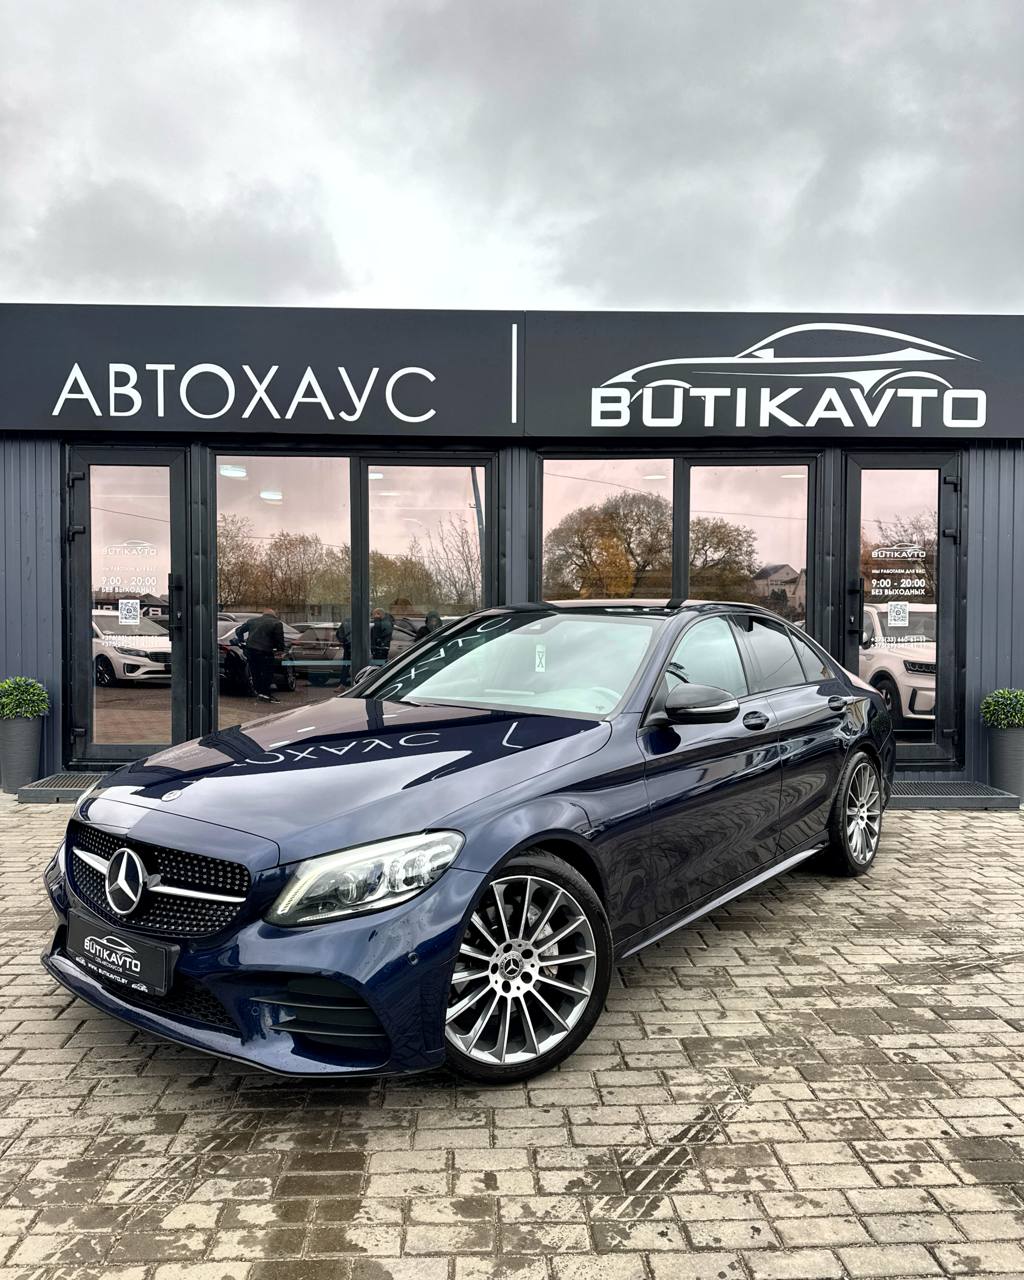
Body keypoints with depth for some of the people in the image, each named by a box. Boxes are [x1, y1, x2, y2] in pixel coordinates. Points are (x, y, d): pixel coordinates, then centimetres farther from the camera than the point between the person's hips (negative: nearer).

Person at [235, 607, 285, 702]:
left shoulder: (252, 620, 17)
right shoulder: (277, 623, -1)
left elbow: (239, 631, 23)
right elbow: (279, 638, -5)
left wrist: (241, 641, 36)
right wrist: (280, 650, 6)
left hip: (250, 650, 6)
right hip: (265, 652, -6)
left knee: (255, 672, 17)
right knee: (267, 673, 0)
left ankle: (258, 690, 23)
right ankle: (265, 694, -3)